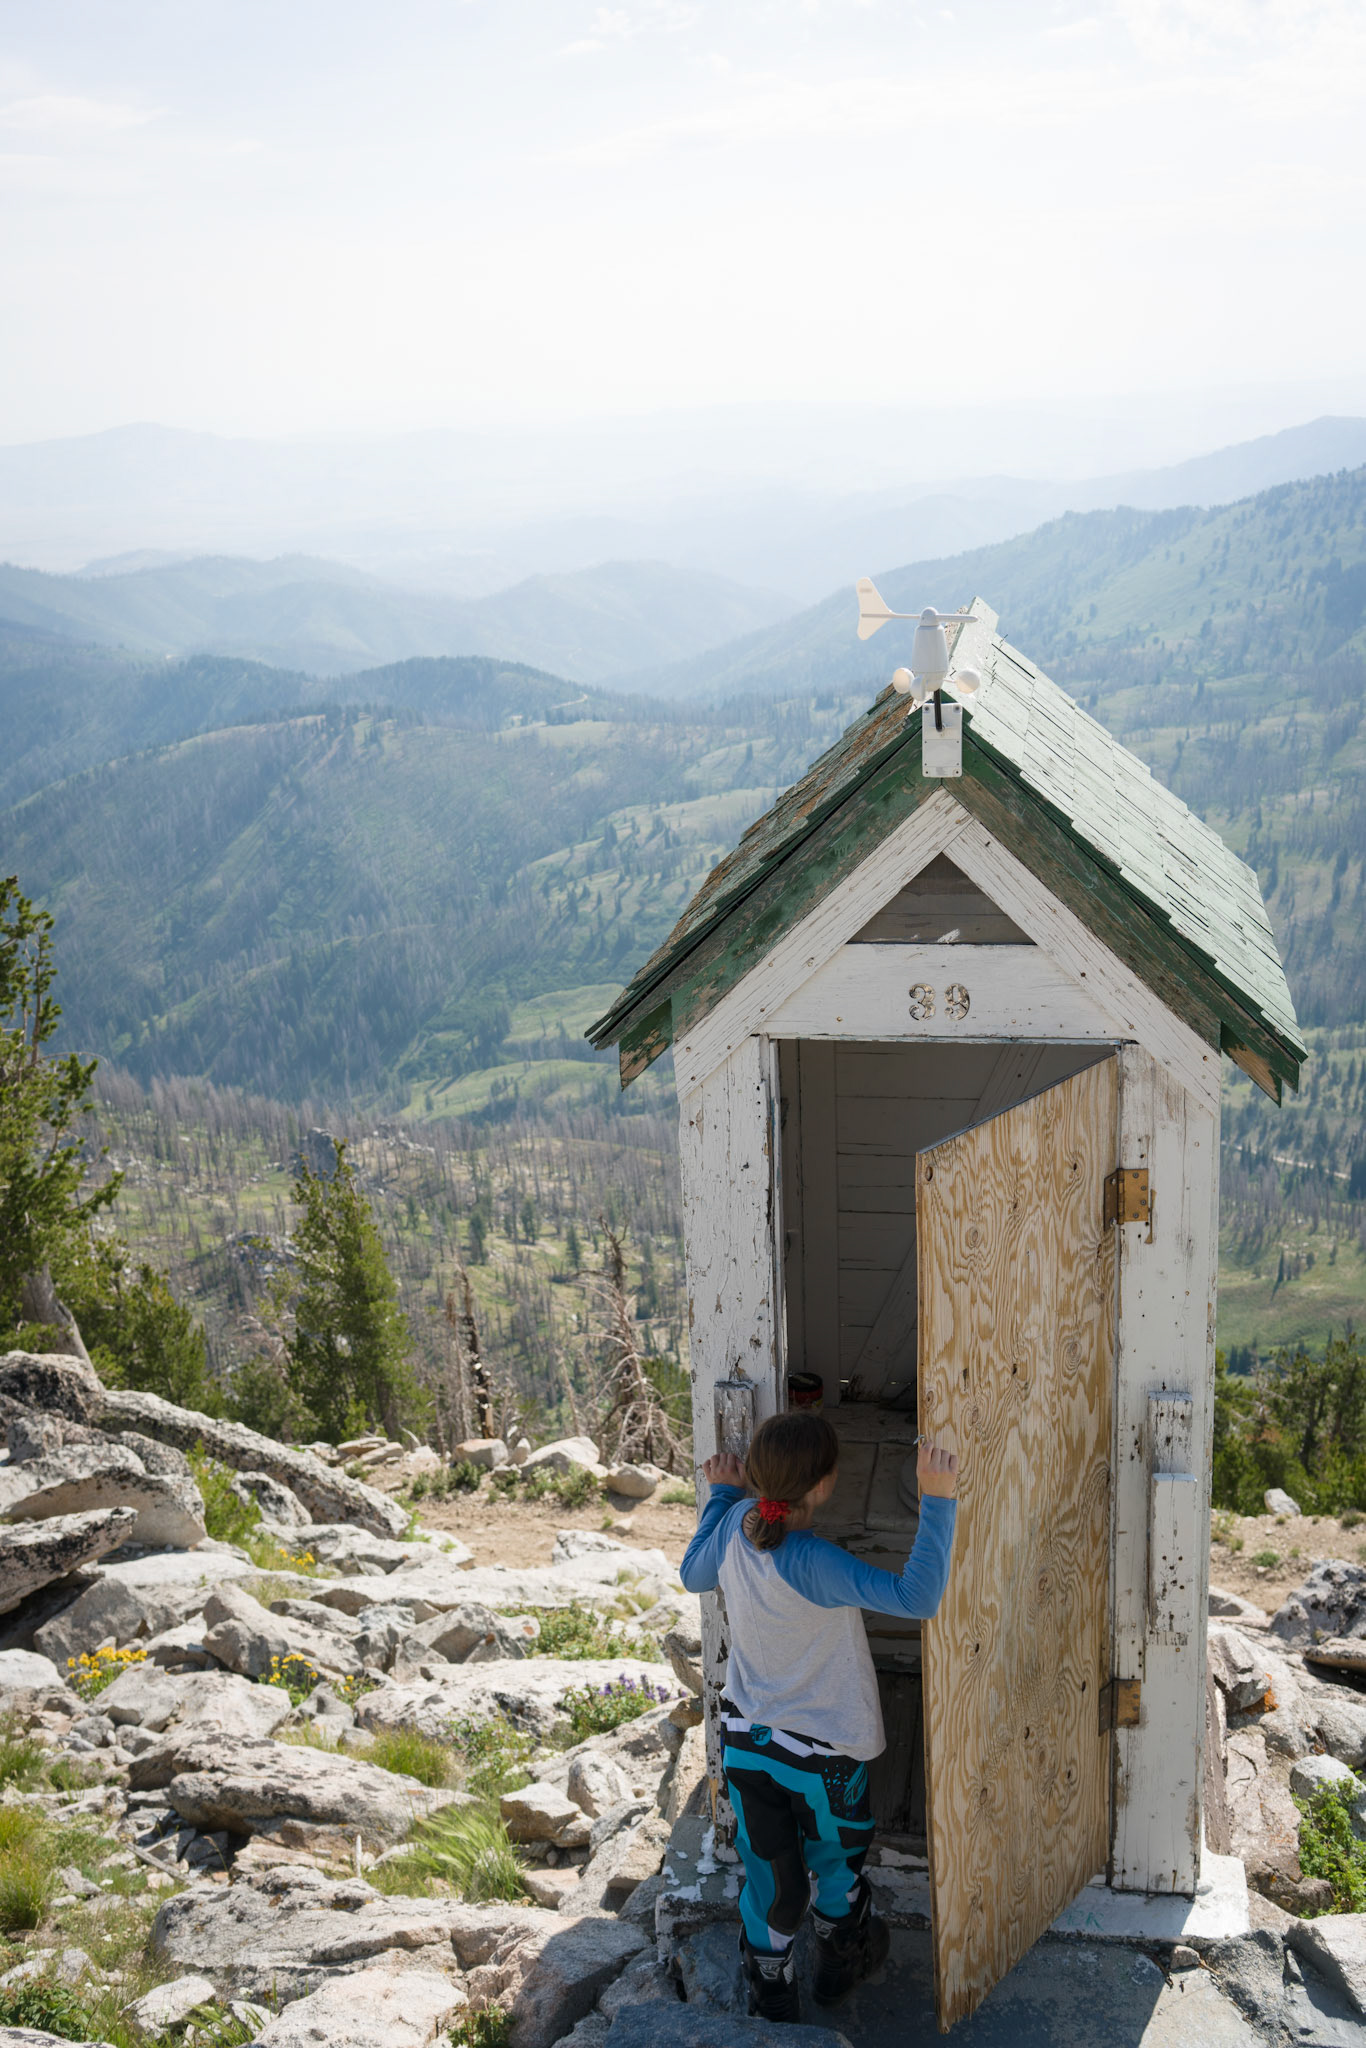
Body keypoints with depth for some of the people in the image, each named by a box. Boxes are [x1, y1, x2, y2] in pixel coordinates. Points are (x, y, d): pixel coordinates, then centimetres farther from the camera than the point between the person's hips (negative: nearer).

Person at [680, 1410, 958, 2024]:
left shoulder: (735, 1524, -15)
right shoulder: (813, 1565, -35)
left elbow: (694, 1575, 7)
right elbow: (916, 1597, -41)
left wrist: (720, 1495, 15)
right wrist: (937, 1500, -41)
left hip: (744, 1738, 4)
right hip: (819, 1753, -4)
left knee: (768, 1876, 20)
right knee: (834, 1857, 26)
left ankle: (771, 2003, 36)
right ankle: (839, 1964, 50)